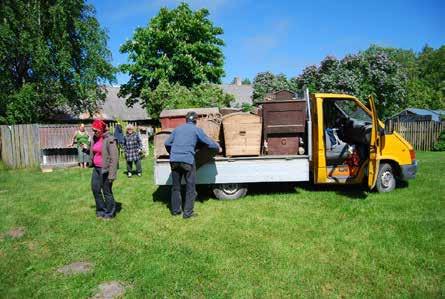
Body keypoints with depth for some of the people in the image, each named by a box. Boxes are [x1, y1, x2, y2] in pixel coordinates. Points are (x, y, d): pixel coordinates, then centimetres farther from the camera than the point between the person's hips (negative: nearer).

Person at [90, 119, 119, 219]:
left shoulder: (109, 140, -16)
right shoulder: (95, 138, 7)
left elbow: (114, 158, -18)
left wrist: (112, 174, -19)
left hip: (105, 169, -8)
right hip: (96, 168, 8)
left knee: (107, 191, 3)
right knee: (95, 188, 13)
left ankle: (110, 213, 21)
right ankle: (101, 209, 31)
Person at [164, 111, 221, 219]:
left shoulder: (178, 128, 17)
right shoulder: (197, 130, 5)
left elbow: (167, 143, 17)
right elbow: (209, 142, 4)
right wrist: (218, 148, 24)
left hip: (174, 160, 5)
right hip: (187, 160, -4)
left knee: (176, 187, 16)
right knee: (190, 188, 6)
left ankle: (175, 210, 24)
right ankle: (188, 213, 8)